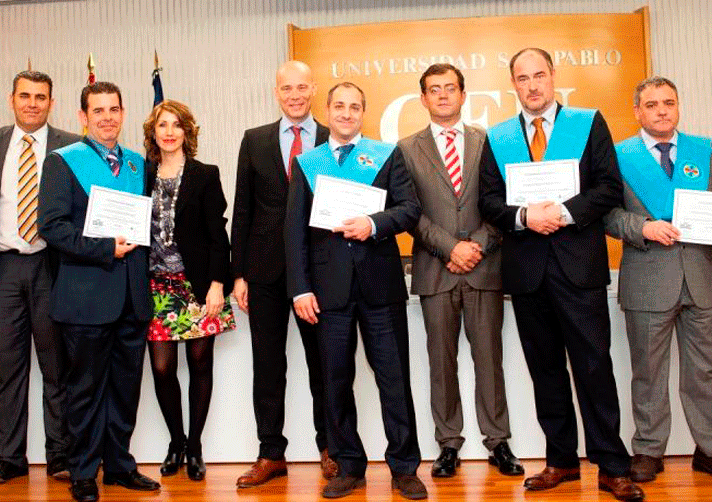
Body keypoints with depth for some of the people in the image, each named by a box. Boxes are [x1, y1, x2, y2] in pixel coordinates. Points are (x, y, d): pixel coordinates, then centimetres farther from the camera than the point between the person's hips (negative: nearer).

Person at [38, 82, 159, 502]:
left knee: (127, 385, 13)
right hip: (87, 295, -4)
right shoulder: (62, 161, -2)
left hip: (133, 295, 5)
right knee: (87, 387, 6)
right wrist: (106, 249, -17)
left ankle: (119, 464, 28)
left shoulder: (138, 163, 13)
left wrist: (139, 242, -2)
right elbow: (52, 225, -12)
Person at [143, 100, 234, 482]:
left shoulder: (205, 175, 1)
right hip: (156, 285, 2)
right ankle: (176, 441, 22)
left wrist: (217, 284, -10)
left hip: (197, 283, -2)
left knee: (200, 364, 4)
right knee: (161, 367, 1)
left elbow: (218, 235, -2)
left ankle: (194, 446, 19)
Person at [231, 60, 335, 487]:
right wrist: (239, 273, 1)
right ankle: (271, 454, 21)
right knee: (268, 365, 8)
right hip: (267, 270, 2)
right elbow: (243, 211, 6)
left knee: (323, 362, 9)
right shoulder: (255, 141, 8)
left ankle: (329, 448, 25)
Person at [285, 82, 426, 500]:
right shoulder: (307, 162, 11)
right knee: (337, 381, 8)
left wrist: (374, 224, -19)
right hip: (330, 285, 2)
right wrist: (300, 287, -4)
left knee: (395, 378, 3)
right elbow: (295, 229, 5)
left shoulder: (388, 155, 8)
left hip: (381, 282, -1)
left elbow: (411, 208, -1)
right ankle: (349, 468, 21)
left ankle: (404, 468, 15)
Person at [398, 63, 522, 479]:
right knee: (442, 360, 6)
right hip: (435, 269, 0)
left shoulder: (488, 142, 10)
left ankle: (498, 441, 16)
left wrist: (478, 247, -8)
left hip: (484, 266, 0)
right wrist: (451, 247, -10)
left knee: (489, 356, 5)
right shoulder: (408, 149, 8)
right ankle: (449, 444, 15)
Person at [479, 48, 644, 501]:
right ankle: (562, 460, 23)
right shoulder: (497, 138, 11)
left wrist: (566, 212, -16)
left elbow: (610, 187, -2)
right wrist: (524, 216, -14)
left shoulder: (589, 123, 5)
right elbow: (489, 199, 5)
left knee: (594, 365, -2)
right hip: (526, 268, 3)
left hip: (579, 263, -2)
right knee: (545, 368, 10)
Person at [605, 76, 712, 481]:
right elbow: (606, 211, -3)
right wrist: (643, 227, -18)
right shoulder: (620, 155, 3)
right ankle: (649, 451, 21)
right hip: (648, 278, -2)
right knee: (649, 372, 8)